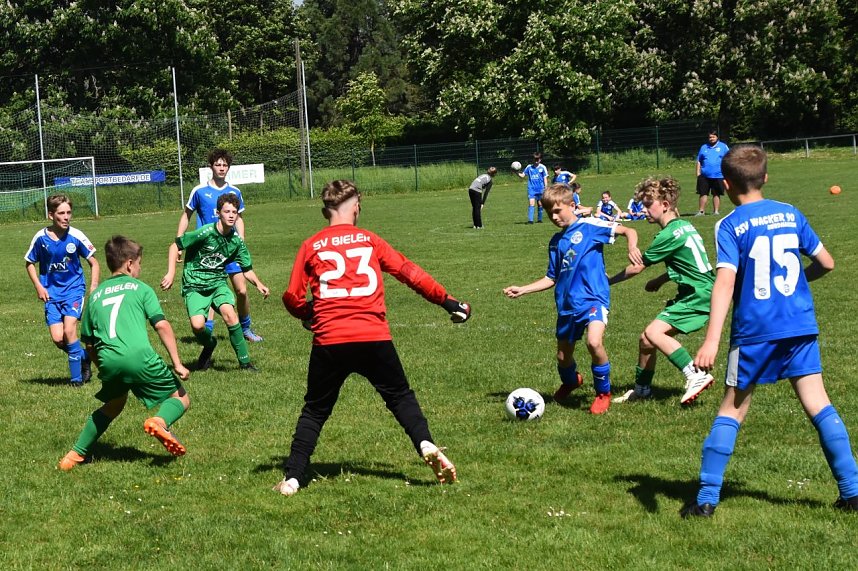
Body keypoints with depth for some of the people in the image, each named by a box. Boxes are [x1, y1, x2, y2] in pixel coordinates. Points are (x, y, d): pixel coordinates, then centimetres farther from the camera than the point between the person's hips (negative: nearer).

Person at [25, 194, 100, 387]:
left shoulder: (76, 236, -11)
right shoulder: (41, 238, -8)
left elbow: (93, 263, 1)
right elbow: (29, 263, 7)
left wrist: (94, 287, -10)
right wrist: (39, 287, -3)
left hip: (74, 288, -2)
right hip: (52, 291, 2)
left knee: (69, 331, -18)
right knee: (57, 339, -7)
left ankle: (76, 377, -2)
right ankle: (84, 357, 23)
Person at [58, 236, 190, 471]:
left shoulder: (95, 295, 23)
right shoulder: (140, 288, 12)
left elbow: (89, 344, 23)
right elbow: (162, 325, 1)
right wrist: (177, 363, 1)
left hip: (108, 361, 4)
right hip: (140, 357, -4)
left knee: (113, 405, 31)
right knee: (180, 399, 9)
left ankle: (77, 454, 26)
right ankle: (160, 422, -23)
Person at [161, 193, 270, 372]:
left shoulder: (236, 240, 0)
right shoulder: (205, 233, -16)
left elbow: (247, 269, 11)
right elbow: (175, 246, -8)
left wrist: (258, 283, -8)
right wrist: (171, 273, -15)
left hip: (218, 282, 3)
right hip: (194, 285, -3)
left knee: (229, 313, -26)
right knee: (197, 325, -25)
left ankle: (244, 362, -13)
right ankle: (209, 345, 14)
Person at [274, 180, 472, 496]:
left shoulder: (310, 247, 7)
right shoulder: (370, 240, 8)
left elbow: (292, 298, 4)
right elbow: (410, 272, 8)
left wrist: (310, 314, 25)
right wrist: (446, 300, 16)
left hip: (328, 340, 0)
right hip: (374, 338, 0)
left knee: (315, 410, 14)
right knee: (400, 397, 15)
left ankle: (292, 477, 9)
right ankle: (426, 445, -9)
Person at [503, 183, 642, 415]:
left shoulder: (590, 226, -3)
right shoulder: (555, 242, 13)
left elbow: (628, 231, -6)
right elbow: (551, 278, 19)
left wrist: (632, 248, -27)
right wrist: (522, 290, 12)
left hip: (593, 298, -6)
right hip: (567, 305, 6)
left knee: (594, 342, -29)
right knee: (563, 356, 13)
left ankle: (604, 393, -7)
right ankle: (570, 381, 49)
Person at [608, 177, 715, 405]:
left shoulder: (669, 235, -15)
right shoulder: (684, 226, 13)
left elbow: (637, 267, -7)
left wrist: (609, 281, 4)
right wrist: (660, 280, 18)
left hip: (698, 296, -10)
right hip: (694, 294, 10)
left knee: (654, 332, -24)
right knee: (647, 338, 12)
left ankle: (696, 376, -25)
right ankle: (642, 388, 28)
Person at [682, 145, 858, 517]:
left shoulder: (730, 226, -6)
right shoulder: (791, 214, 7)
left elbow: (725, 281, -19)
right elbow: (826, 263, 12)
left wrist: (711, 341, -25)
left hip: (754, 332, -3)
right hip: (800, 327, 3)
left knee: (731, 410, 8)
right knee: (818, 404, 5)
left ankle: (706, 499, 7)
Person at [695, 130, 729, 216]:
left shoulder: (723, 147, 5)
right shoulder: (704, 147, 11)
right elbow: (699, 161, 14)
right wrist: (698, 172, 6)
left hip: (718, 176, -2)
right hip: (704, 176, 2)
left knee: (716, 194, 6)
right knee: (703, 193, 1)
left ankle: (716, 211, 13)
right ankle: (701, 211, 7)